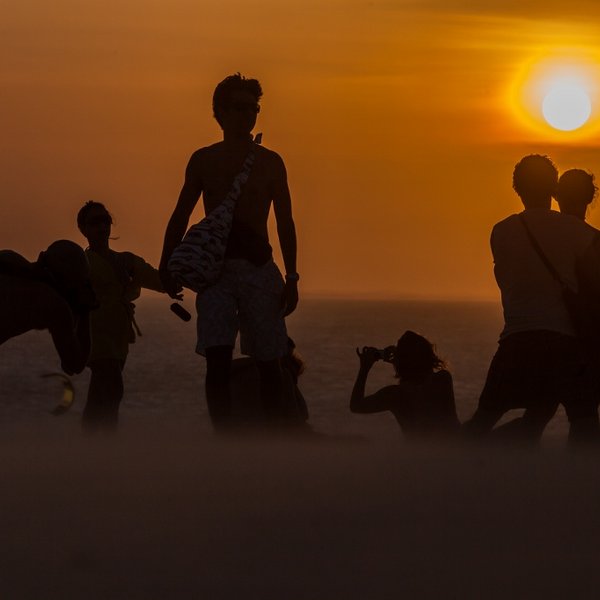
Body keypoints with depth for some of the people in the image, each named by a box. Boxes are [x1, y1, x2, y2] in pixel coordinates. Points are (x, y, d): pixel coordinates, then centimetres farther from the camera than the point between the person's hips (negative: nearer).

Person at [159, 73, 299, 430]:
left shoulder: (270, 163, 6)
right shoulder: (203, 160, 8)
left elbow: (285, 222, 7)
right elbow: (181, 216, 13)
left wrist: (292, 277, 0)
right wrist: (167, 267, 5)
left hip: (259, 269, 0)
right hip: (215, 268, 0)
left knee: (269, 361, 3)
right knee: (217, 358, -12)